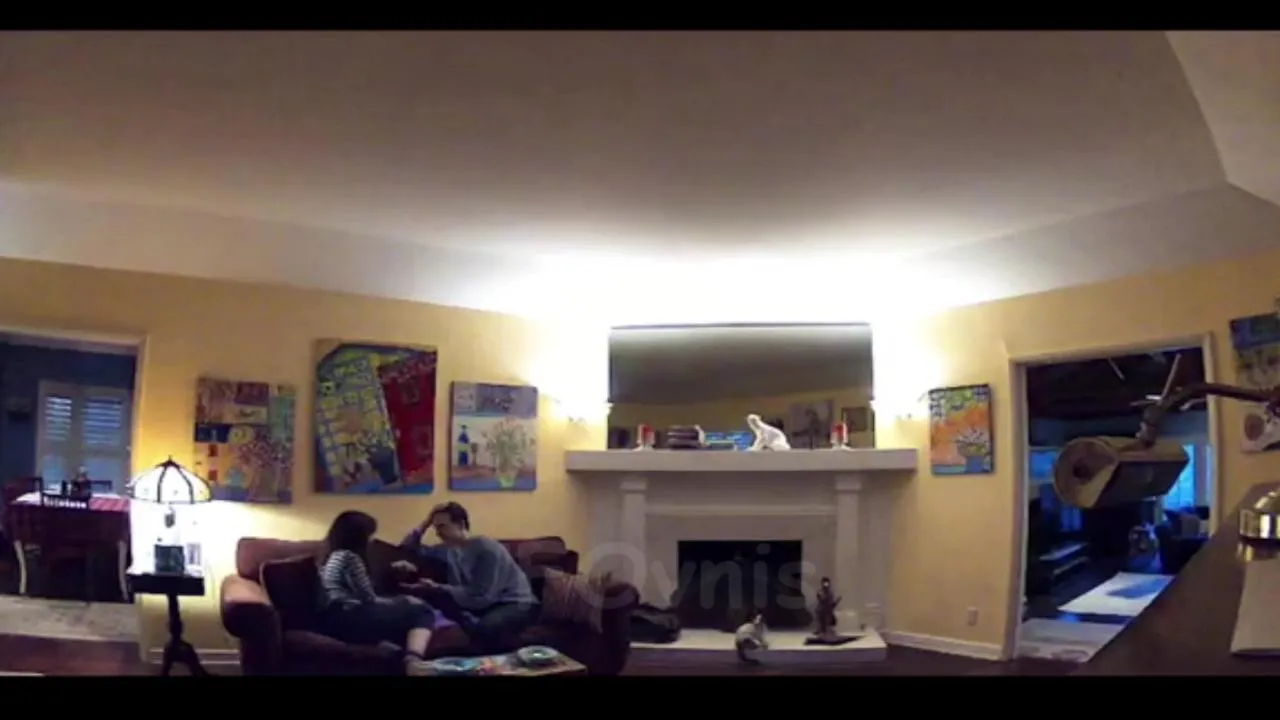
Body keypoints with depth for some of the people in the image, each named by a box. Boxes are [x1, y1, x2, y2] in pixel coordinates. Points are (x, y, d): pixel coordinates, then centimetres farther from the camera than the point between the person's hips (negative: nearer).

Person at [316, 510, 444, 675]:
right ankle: (413, 660, -37)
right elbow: (369, 599, -2)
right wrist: (402, 601, 14)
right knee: (421, 612, -8)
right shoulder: (348, 556, -1)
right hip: (345, 620, -9)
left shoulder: (331, 556, 27)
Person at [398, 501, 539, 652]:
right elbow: (408, 548, 12)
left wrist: (437, 588, -25)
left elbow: (480, 596, -23)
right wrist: (426, 522, -3)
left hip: (517, 604, -8)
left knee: (487, 626, -39)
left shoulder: (487, 548, -19)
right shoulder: (449, 549, 4)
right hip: (485, 604, 8)